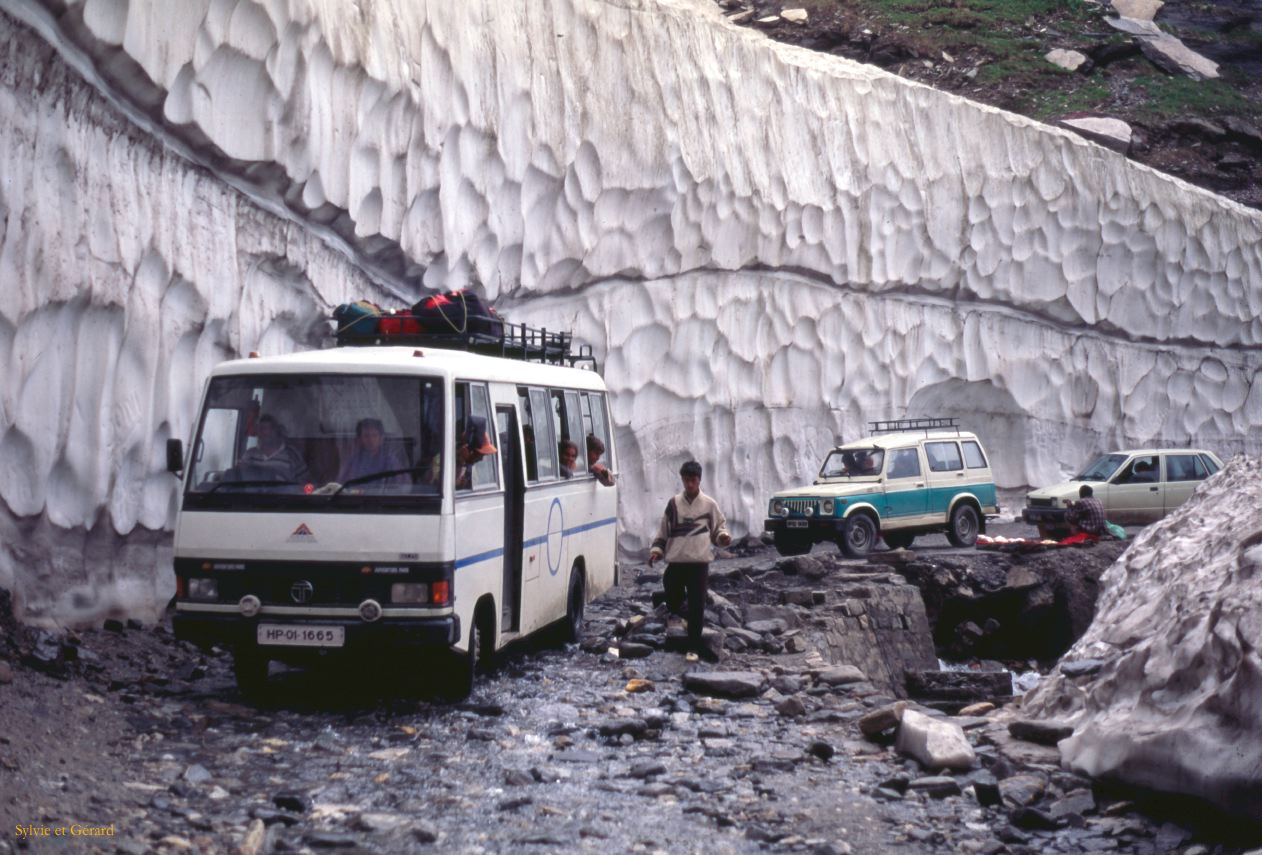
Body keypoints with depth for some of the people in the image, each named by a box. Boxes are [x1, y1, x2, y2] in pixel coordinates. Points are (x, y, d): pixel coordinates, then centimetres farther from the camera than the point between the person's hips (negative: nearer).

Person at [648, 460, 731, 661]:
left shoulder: (709, 504, 2)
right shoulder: (674, 503, 4)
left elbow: (718, 526, 12)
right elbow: (663, 530, 9)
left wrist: (723, 536, -10)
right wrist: (656, 549, -2)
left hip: (699, 562, -1)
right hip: (676, 562, 1)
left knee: (697, 604, -2)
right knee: (673, 603, 7)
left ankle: (695, 641, 7)